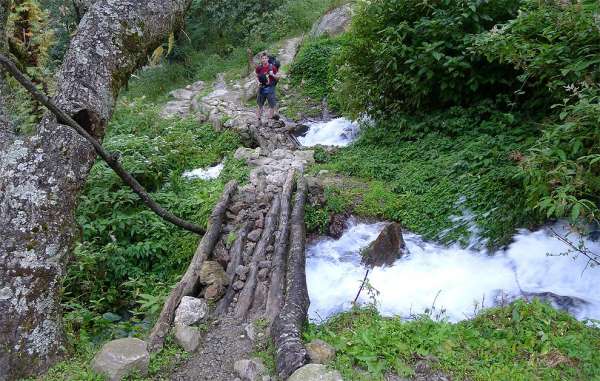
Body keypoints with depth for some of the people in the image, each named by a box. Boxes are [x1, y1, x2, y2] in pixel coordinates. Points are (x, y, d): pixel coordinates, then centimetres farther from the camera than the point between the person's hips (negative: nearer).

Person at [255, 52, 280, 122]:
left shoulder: (272, 67, -7)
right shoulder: (259, 68, 0)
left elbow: (277, 77, 0)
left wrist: (273, 75, -19)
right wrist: (258, 82, -5)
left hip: (270, 88, -2)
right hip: (262, 88, 2)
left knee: (272, 105, -3)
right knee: (260, 105, 12)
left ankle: (271, 118, 11)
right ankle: (259, 119, 24)